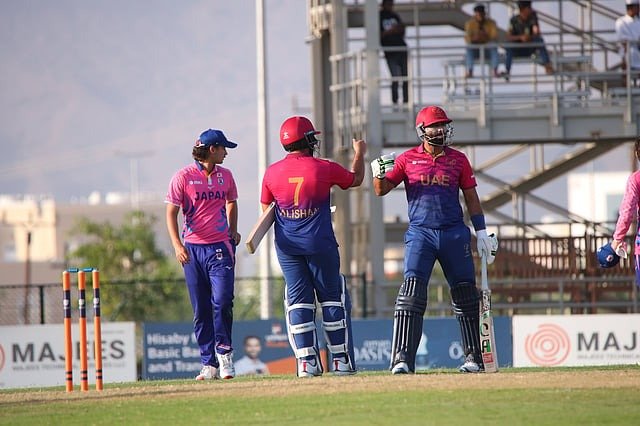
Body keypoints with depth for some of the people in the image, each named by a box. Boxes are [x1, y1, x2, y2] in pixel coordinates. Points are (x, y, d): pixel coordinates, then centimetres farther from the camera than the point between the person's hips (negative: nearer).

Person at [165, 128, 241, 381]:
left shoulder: (225, 176, 10)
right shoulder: (183, 177, -2)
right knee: (201, 310, 2)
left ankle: (224, 353, -1)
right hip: (193, 249, -2)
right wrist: (177, 245, -16)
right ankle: (209, 364, 6)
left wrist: (233, 231, 13)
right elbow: (171, 213, -4)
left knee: (222, 301, -14)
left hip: (220, 247, 2)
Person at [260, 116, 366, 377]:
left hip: (287, 246, 2)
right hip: (320, 243, -2)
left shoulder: (272, 172, -2)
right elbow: (356, 179, 12)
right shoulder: (324, 168, -7)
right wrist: (359, 154, 28)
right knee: (332, 299, 8)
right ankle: (341, 360, 7)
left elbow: (266, 208, 11)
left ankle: (306, 361, -3)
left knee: (298, 300, 5)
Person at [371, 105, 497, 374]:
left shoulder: (458, 160, 9)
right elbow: (381, 190, 2)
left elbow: (471, 198, 12)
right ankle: (402, 359, -20)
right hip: (420, 233, -2)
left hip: (454, 233, 2)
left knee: (465, 295, 5)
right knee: (412, 289, -15)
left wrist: (481, 232, 6)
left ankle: (473, 358, 17)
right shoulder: (407, 159, 5)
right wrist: (380, 173, -21)